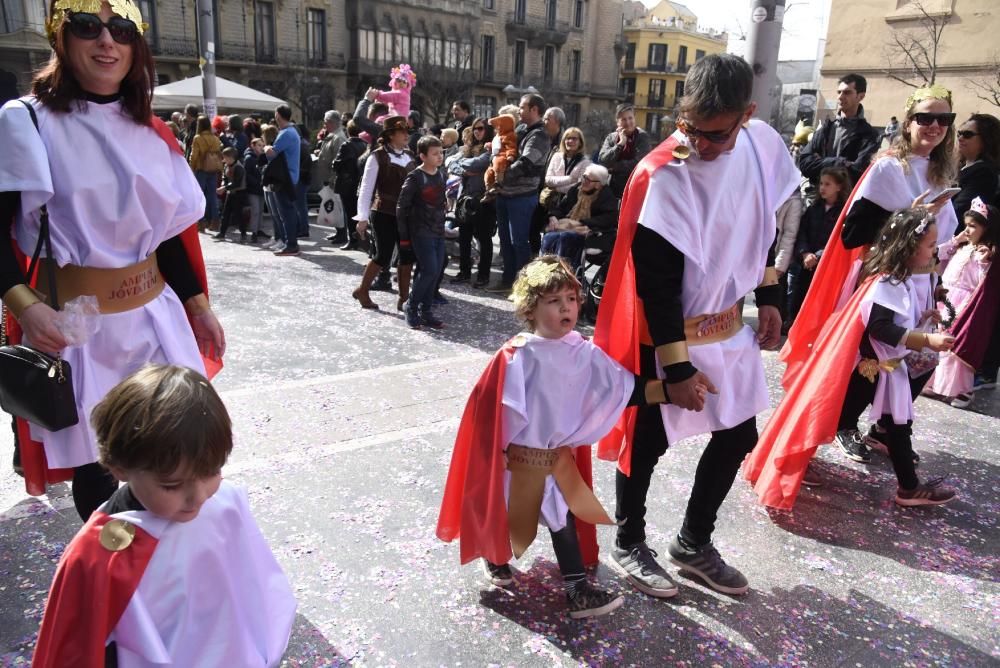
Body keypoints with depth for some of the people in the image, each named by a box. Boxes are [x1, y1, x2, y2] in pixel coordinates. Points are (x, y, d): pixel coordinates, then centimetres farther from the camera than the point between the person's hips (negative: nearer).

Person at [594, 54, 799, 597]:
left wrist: (768, 297, 13)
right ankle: (628, 544, 29)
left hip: (729, 327, 7)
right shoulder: (661, 177, -24)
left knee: (739, 434, 14)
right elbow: (654, 283, -22)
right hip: (666, 335, -6)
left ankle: (694, 542, 32)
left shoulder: (762, 143, -5)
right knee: (648, 442, 4)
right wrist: (678, 368, -19)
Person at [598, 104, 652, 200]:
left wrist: (612, 167, -9)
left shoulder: (643, 137, -4)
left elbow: (638, 164, -16)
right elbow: (602, 160, -6)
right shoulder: (611, 138, 8)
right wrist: (620, 144, -13)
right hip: (612, 189, 4)